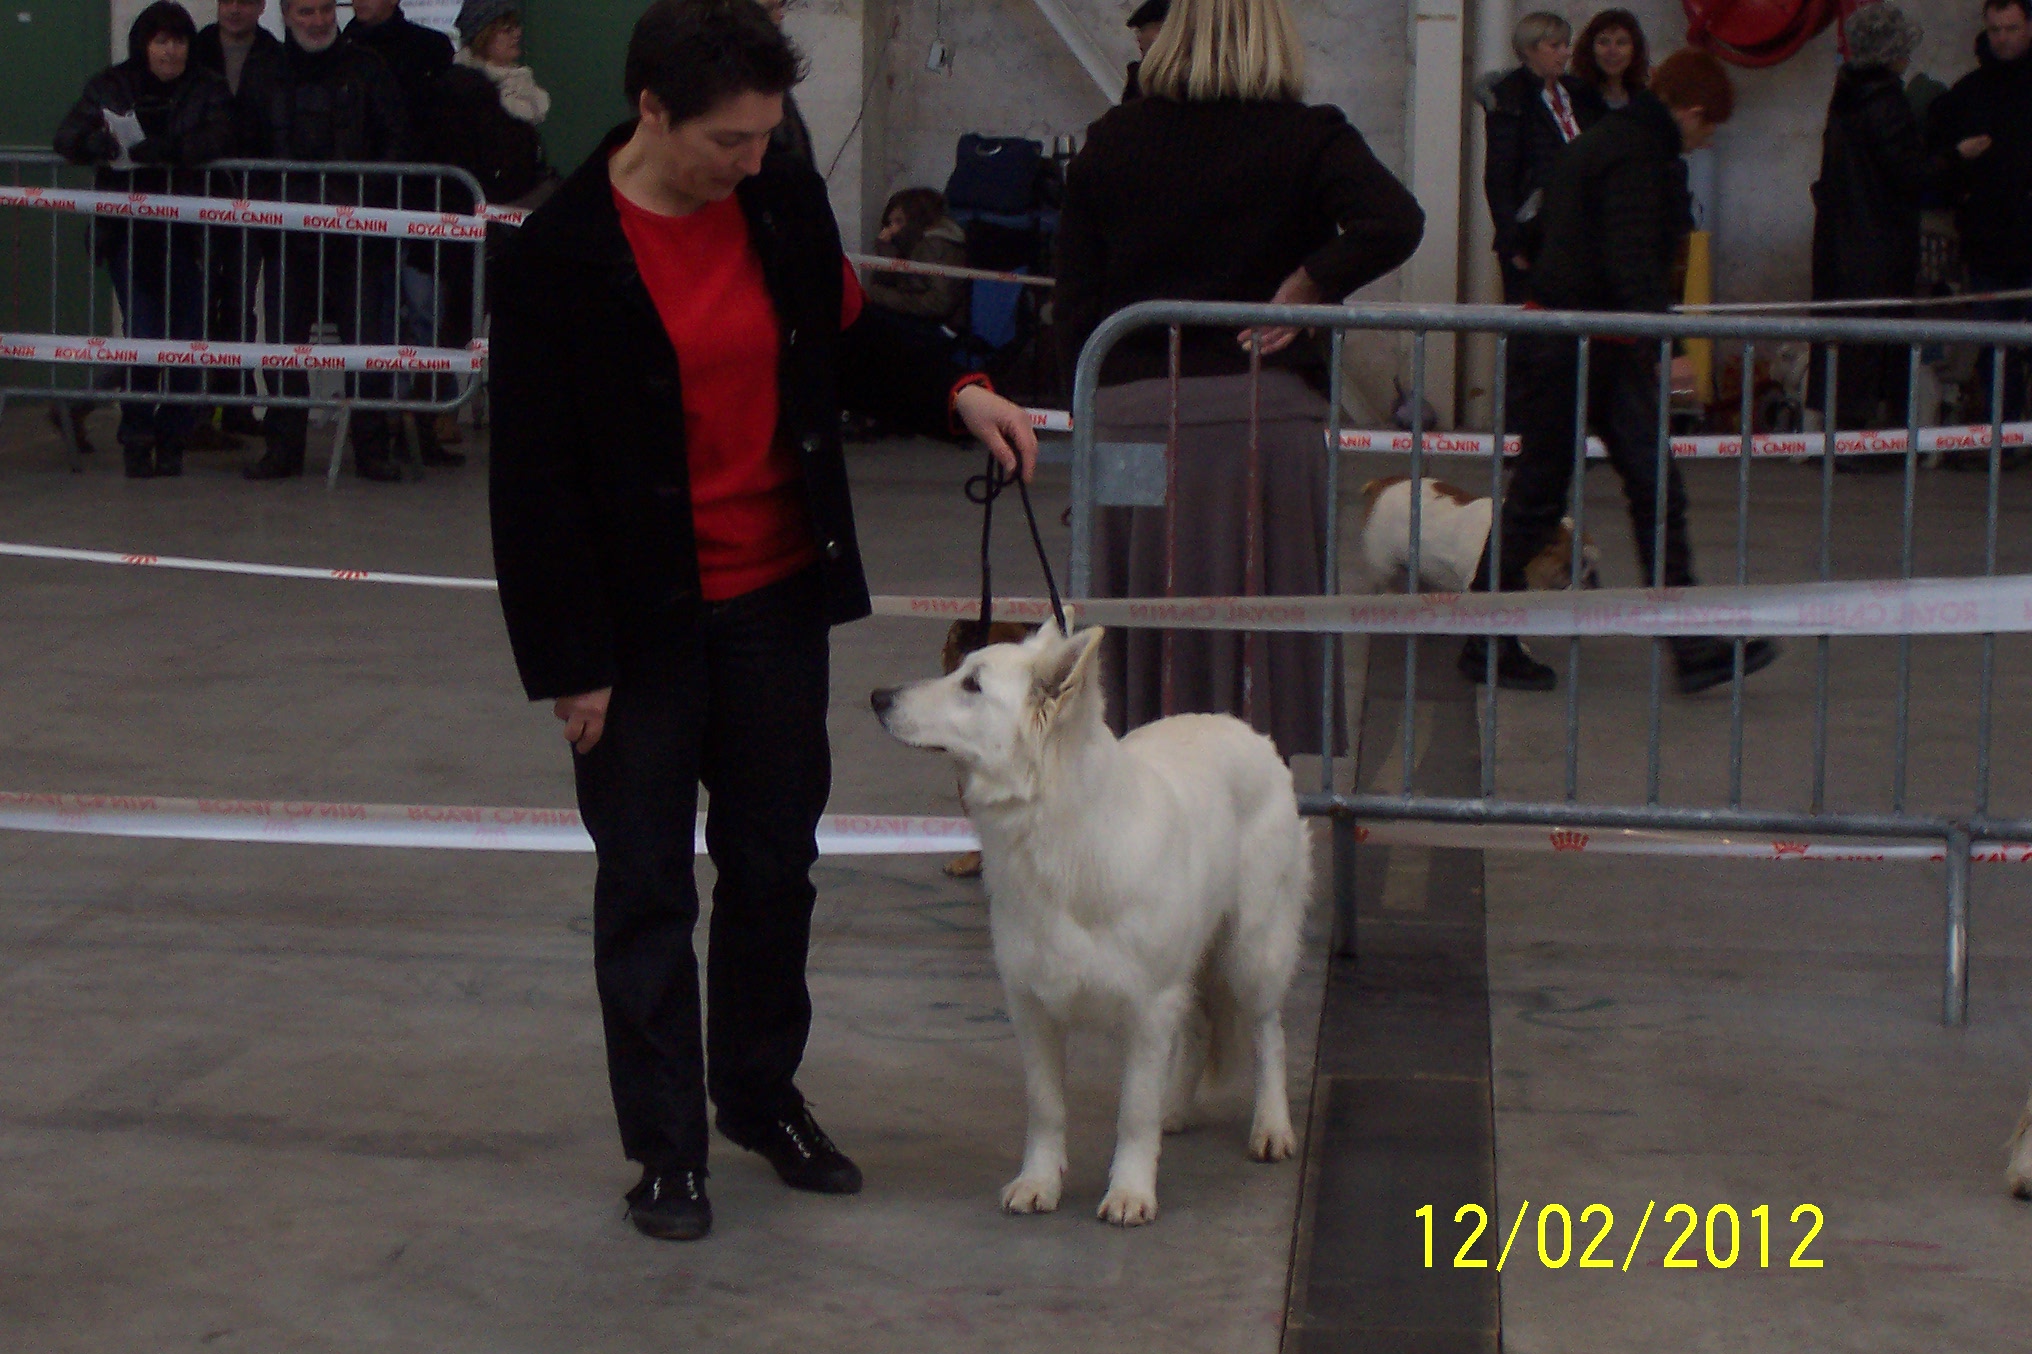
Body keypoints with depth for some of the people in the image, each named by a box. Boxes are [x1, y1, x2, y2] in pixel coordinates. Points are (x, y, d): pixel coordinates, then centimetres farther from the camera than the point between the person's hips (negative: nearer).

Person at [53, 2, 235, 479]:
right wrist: (96, 141, -26)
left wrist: (168, 148, -32)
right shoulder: (110, 87, 8)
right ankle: (136, 437, 6)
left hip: (187, 237, 0)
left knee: (186, 340, -2)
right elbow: (68, 135, -2)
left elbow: (219, 138, -14)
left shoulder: (208, 90, 5)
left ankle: (172, 440, 11)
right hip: (129, 236, 0)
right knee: (142, 336, -8)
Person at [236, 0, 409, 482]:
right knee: (284, 337, 3)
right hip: (286, 233, 2)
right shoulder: (261, 73, 11)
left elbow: (396, 142, 1)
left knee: (366, 336, -5)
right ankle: (283, 445, 10)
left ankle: (371, 446, 2)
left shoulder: (366, 69, 6)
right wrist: (266, 204, -4)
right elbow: (244, 152, 12)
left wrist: (361, 199, -11)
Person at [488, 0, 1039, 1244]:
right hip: (643, 619, -4)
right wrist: (573, 663, -13)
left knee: (775, 861, 15)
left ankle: (763, 1092, 34)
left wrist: (955, 396, -4)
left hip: (778, 594, 5)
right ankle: (666, 1147, 16)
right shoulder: (562, 253, -15)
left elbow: (848, 348, 15)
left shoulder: (787, 200, -2)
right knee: (648, 885, 5)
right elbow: (536, 474, -12)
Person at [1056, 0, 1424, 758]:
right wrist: (1300, 291, -7)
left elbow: (1075, 304, 8)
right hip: (1260, 415, -3)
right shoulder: (1308, 140, -1)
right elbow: (1394, 222, -19)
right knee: (1258, 648, 3)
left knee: (1138, 656, 9)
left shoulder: (1110, 142, 8)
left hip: (1131, 415, 3)